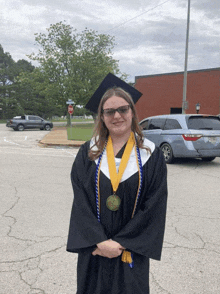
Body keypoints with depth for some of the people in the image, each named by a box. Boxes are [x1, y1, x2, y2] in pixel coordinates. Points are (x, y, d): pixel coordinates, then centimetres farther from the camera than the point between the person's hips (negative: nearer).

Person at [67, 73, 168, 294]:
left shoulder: (150, 155, -5)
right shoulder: (89, 152, -1)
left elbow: (154, 206, -9)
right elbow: (81, 201, -6)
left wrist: (120, 243, -13)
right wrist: (100, 241, -15)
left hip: (131, 252, -1)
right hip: (93, 250, 1)